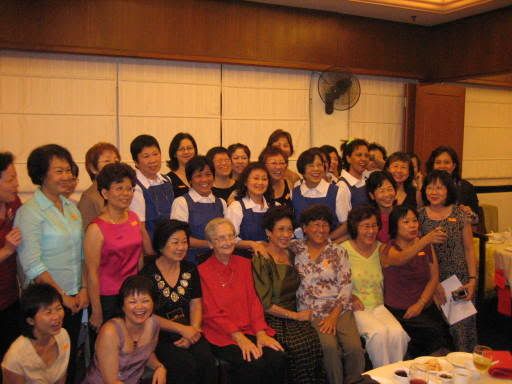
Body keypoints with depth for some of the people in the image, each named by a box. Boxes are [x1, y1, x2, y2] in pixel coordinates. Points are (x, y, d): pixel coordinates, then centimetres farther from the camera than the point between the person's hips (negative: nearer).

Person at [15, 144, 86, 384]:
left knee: (71, 356, 17)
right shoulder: (29, 212, -14)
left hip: (75, 298, 6)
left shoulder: (71, 207, 6)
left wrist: (84, 289, 1)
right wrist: (62, 296, -13)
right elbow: (32, 265, -18)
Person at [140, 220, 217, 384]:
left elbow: (195, 305, 8)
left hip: (189, 331, 4)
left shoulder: (190, 269, 9)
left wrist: (193, 331, -10)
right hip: (160, 336, -4)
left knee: (207, 360, -24)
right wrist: (182, 329, -12)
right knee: (188, 365, -27)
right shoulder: (148, 274, -6)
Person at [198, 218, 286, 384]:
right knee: (254, 363, -29)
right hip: (221, 336, -4)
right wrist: (238, 337, -16)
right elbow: (211, 314, -6)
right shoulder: (202, 271, -3)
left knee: (277, 357, -21)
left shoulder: (244, 264, 12)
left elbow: (253, 300, 7)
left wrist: (260, 333, -8)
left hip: (248, 330, 5)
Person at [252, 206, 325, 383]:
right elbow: (265, 304, -11)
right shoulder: (261, 260, -9)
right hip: (272, 320, -5)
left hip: (295, 314, 6)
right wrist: (296, 316, -8)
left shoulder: (290, 255, 12)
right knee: (301, 346, -29)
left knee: (314, 341, -23)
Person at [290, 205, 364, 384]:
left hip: (339, 310, 1)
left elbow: (345, 286, 3)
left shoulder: (338, 251, 8)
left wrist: (333, 316, -7)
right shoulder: (295, 248, 8)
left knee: (354, 347, -22)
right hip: (311, 312, -1)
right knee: (329, 346, -26)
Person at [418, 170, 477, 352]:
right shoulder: (419, 216, 2)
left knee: (462, 327, -6)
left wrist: (472, 279, -3)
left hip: (459, 280, 0)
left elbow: (469, 250, 6)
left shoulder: (460, 214, 3)